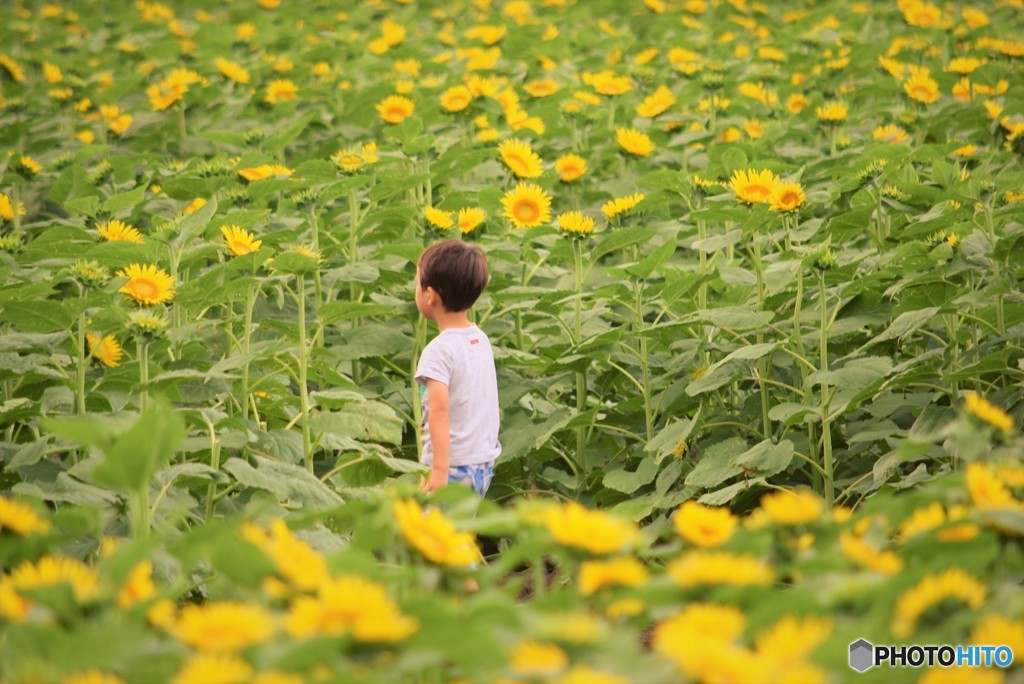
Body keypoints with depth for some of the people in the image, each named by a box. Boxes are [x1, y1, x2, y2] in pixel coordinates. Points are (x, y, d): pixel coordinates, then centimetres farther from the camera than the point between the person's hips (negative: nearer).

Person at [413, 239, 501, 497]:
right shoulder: (481, 340, 8)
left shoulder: (439, 350, -17)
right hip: (485, 464, 9)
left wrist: (439, 470, -32)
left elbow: (440, 410, -26)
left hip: (453, 467, -9)